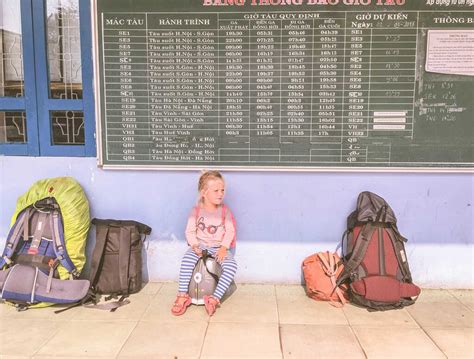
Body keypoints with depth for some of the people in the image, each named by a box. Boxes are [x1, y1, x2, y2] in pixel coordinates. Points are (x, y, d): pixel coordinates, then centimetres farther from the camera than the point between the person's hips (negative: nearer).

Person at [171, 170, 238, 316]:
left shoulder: (225, 211, 0)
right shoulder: (196, 211, 0)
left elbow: (230, 231, -4)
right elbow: (190, 231, -1)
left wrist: (224, 248, -18)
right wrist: (194, 245, -19)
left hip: (219, 248, 1)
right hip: (200, 246, 0)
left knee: (231, 265, -27)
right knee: (187, 258, -32)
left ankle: (214, 298, -24)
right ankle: (183, 296, -22)